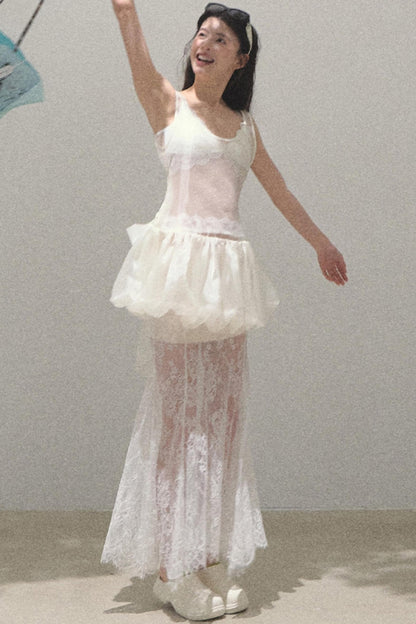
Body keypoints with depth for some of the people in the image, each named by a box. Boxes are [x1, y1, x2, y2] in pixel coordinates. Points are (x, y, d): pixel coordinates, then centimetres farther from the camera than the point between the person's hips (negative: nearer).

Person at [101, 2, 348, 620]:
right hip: (178, 258, -5)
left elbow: (279, 188, 27)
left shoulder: (244, 123, 18)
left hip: (228, 267, 5)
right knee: (176, 406, -4)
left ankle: (214, 557, 11)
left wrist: (320, 240, 33)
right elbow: (140, 63, -11)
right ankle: (173, 566, 3)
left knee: (224, 408, 3)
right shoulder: (168, 103, 6)